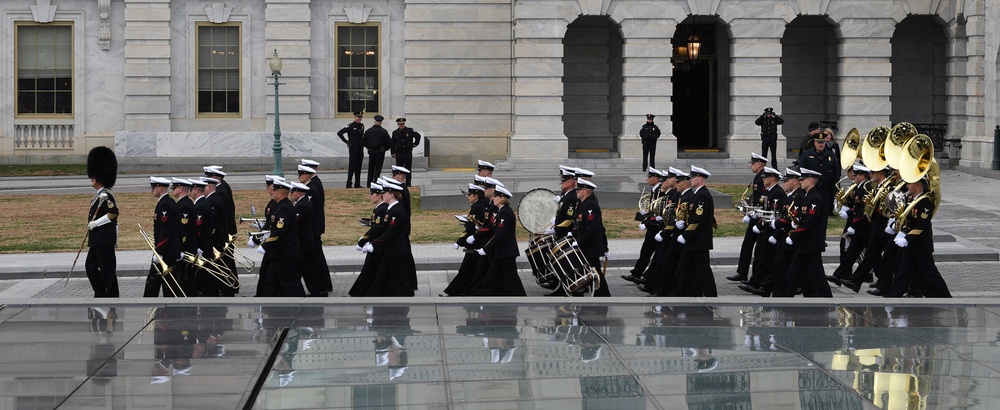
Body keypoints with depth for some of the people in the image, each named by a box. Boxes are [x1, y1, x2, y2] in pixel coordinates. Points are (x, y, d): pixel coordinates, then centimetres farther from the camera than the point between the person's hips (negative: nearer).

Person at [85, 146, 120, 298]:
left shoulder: (105, 196, -17)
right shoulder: (101, 195, 14)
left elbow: (113, 213, -30)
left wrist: (94, 223, -23)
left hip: (104, 240, -11)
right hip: (97, 240, 11)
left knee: (108, 268, -4)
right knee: (90, 266, 16)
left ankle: (112, 297, 1)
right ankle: (101, 294, 22)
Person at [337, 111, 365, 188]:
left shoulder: (362, 126, 11)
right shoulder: (350, 126, -10)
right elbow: (339, 133, -14)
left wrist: (363, 144, 13)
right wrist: (347, 142, -12)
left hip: (361, 149, 6)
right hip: (353, 149, -6)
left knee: (358, 167, 9)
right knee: (352, 167, -6)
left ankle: (357, 184, 13)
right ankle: (349, 184, -4)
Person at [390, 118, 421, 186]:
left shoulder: (410, 131, 0)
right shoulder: (395, 133, 4)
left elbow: (418, 136, 13)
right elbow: (392, 144, 8)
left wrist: (415, 144, 8)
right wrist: (393, 153, 2)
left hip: (408, 153, -1)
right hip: (399, 153, 1)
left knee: (408, 169, 3)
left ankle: (408, 183, 8)